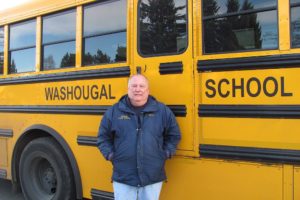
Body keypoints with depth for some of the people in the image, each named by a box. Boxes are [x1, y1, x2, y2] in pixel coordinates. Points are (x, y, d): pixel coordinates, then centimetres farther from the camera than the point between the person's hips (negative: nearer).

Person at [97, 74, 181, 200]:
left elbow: (174, 135, 12)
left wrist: (166, 153, 3)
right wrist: (110, 155, 0)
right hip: (123, 179, 0)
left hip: (153, 178, 1)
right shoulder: (114, 111, 1)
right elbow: (103, 137, 10)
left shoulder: (162, 110, 2)